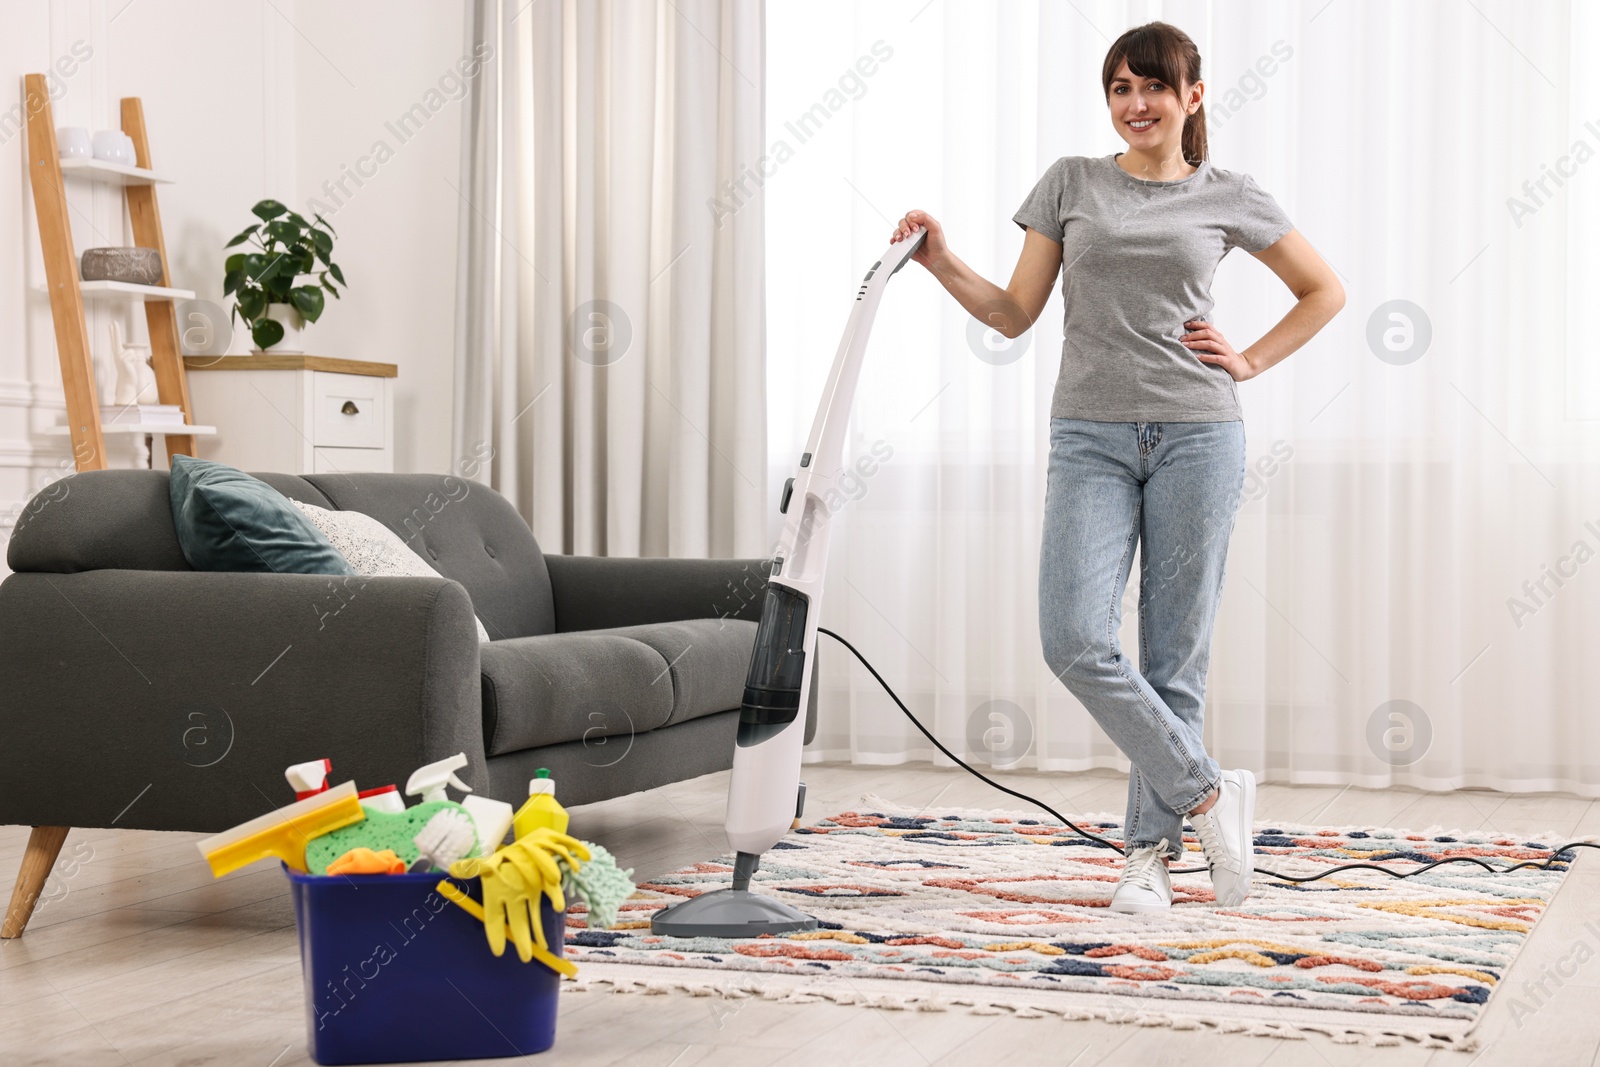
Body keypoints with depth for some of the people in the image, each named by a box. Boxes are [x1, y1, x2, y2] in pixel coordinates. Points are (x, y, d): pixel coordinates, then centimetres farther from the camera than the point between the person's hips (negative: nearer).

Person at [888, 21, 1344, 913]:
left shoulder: (1229, 197, 7)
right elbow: (1014, 313, 9)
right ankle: (1207, 791, 1)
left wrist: (1252, 361, 6)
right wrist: (942, 262, -5)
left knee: (1174, 654, 1)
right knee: (1075, 640, -15)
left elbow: (1324, 291, 18)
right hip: (1091, 437, 1)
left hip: (1196, 435, -1)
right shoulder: (1072, 183, 10)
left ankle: (1152, 849, 12)